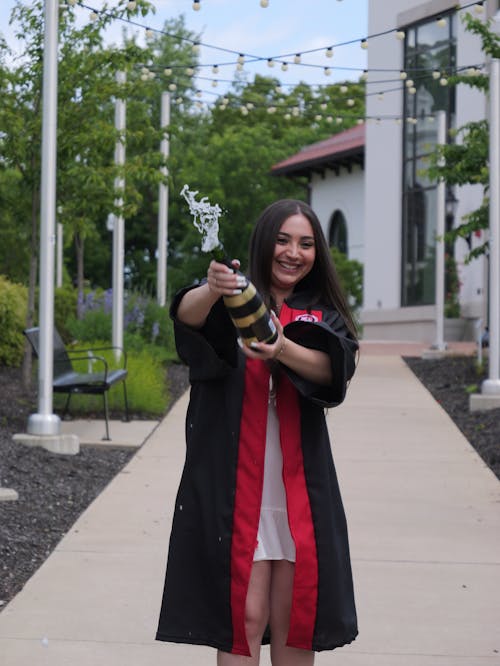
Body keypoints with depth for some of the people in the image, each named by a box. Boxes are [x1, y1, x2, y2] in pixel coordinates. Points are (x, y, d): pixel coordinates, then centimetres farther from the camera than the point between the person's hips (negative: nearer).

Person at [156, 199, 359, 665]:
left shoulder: (322, 316, 11)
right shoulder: (231, 303, 2)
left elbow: (332, 366, -11)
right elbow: (186, 314, -21)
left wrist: (282, 349, -32)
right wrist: (211, 291, -45)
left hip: (300, 485, 3)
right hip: (234, 482, -3)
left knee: (293, 617, 5)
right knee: (244, 615, -5)